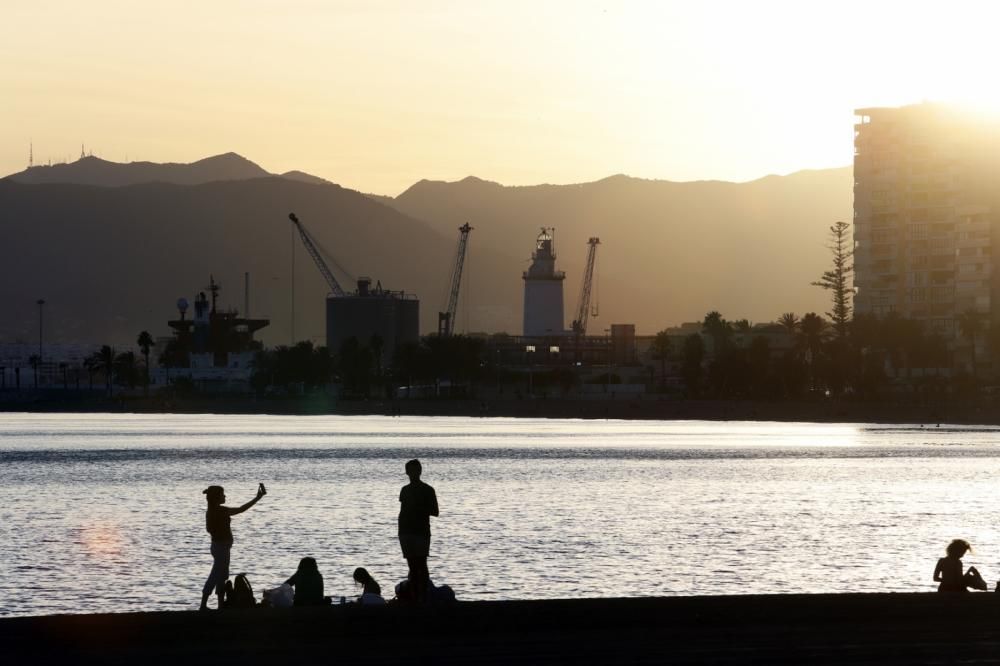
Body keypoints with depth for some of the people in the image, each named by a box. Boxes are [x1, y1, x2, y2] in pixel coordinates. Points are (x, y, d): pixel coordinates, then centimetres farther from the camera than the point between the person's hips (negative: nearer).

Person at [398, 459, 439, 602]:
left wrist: (420, 509, -14)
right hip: (406, 531, 5)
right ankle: (415, 599, 4)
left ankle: (423, 598, -13)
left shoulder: (427, 490, 0)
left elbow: (435, 512, -1)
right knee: (412, 566, 4)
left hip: (421, 532, -5)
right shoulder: (405, 490, 15)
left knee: (421, 565, -10)